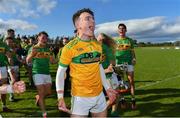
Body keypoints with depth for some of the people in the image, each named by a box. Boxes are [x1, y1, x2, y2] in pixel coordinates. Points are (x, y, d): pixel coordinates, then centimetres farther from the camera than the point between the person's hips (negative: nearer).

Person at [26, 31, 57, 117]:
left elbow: (53, 62, 8)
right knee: (41, 93, -4)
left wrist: (51, 56, -13)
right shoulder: (33, 48, -1)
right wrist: (32, 53, -25)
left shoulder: (47, 49, 10)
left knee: (48, 92, 10)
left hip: (47, 73, 5)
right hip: (37, 73, -5)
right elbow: (27, 61, -7)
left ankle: (38, 97, 40)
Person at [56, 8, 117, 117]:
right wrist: (60, 97, -13)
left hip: (99, 95, 5)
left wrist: (107, 88, 14)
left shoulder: (98, 45, 3)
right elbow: (60, 72, -8)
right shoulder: (70, 47, -13)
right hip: (80, 97, -5)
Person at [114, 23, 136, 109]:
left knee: (131, 81, -1)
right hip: (119, 63, 0)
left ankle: (133, 100, 6)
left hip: (128, 62, 0)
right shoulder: (115, 40, 7)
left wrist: (134, 59, -6)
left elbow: (132, 51, 10)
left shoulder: (129, 40, 8)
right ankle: (122, 99, 17)